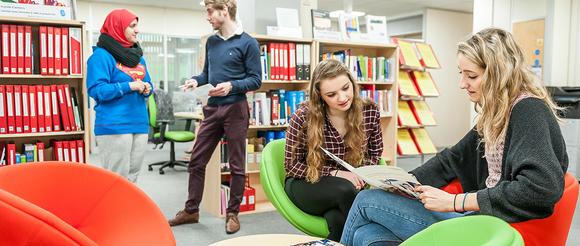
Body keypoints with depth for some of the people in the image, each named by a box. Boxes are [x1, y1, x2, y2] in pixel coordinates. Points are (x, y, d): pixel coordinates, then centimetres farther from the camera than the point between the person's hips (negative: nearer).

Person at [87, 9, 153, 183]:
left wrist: (147, 89, -1)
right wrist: (129, 86, -19)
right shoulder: (101, 55, -6)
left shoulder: (138, 56, 17)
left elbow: (147, 84, 22)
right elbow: (96, 90, -14)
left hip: (139, 124, 7)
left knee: (131, 178, 14)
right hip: (114, 127, -7)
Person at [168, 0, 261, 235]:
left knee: (236, 165, 4)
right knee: (196, 161, 9)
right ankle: (191, 210, 22)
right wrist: (196, 80, -1)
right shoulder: (211, 41, 12)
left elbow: (255, 80, -8)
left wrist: (232, 86, -23)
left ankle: (233, 213, 18)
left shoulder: (248, 43, -6)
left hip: (235, 109, -6)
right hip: (212, 109, 6)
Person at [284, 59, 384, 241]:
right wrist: (335, 173, -20)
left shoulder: (369, 111, -9)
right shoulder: (304, 117, -17)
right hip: (306, 185, -1)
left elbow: (375, 152, 7)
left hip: (348, 185, 1)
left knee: (338, 218, -33)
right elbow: (292, 165, -9)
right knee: (345, 190, -34)